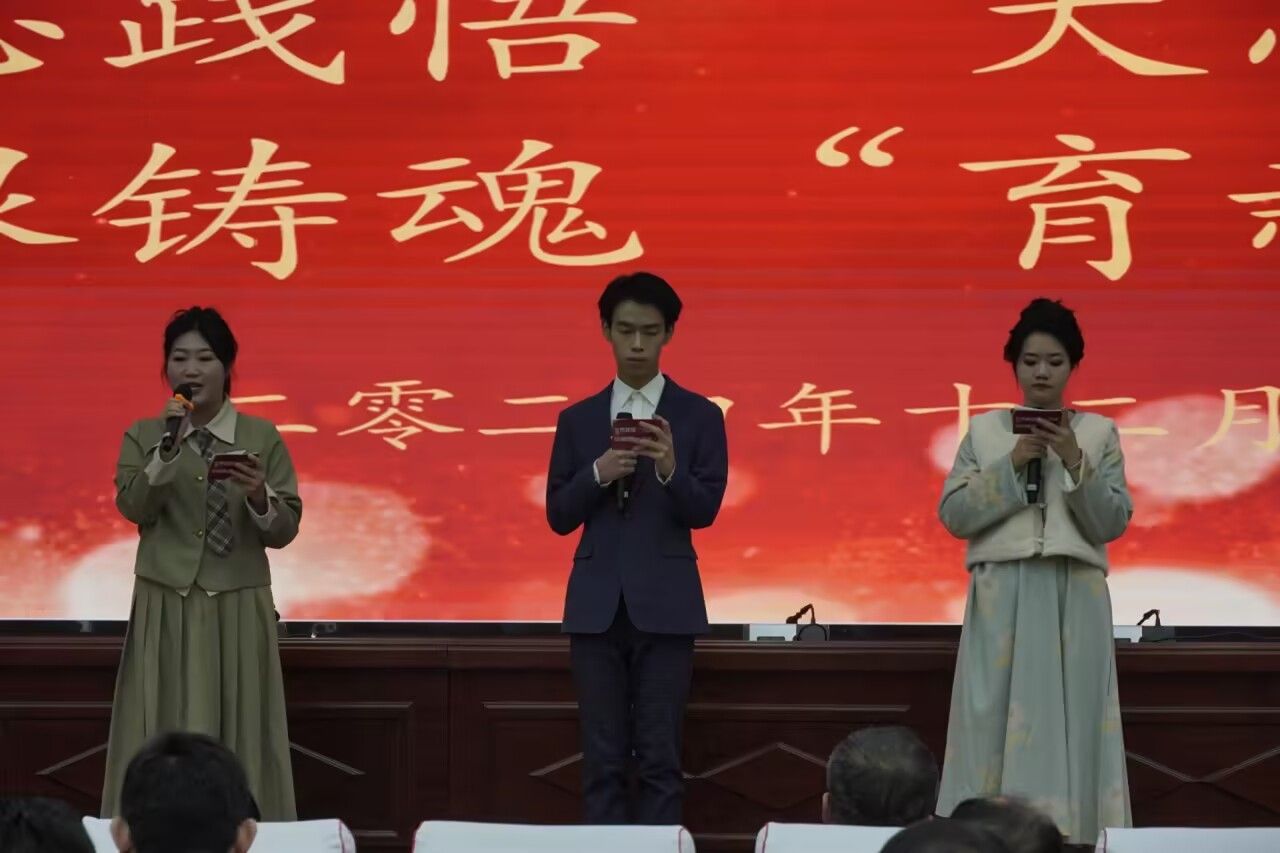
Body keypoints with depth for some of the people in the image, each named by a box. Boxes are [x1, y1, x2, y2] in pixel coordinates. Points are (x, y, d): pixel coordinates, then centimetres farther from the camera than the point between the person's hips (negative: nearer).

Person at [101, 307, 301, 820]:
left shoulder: (262, 437, 1)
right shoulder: (143, 436, 5)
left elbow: (285, 529, -2)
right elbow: (134, 508, -10)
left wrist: (259, 497, -22)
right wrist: (168, 447, -21)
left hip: (239, 609, 0)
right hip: (167, 609, 1)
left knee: (239, 738, 0)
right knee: (165, 739, -1)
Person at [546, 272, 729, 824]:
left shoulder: (699, 416, 3)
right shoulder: (577, 420, 10)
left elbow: (704, 511, -4)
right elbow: (558, 517, 6)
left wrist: (670, 469, -23)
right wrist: (597, 474, -12)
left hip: (665, 603, -2)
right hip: (596, 603, 2)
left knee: (660, 757, -3)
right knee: (602, 757, 2)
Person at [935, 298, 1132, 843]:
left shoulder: (1099, 433, 8)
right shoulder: (984, 430, 8)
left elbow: (1113, 524, 1)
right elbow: (953, 515, 0)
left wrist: (1076, 464, -11)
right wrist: (1013, 463, -9)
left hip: (1074, 596, 0)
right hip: (1002, 596, 0)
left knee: (1069, 717, -4)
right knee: (998, 718, -4)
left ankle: (1066, 835, -2)